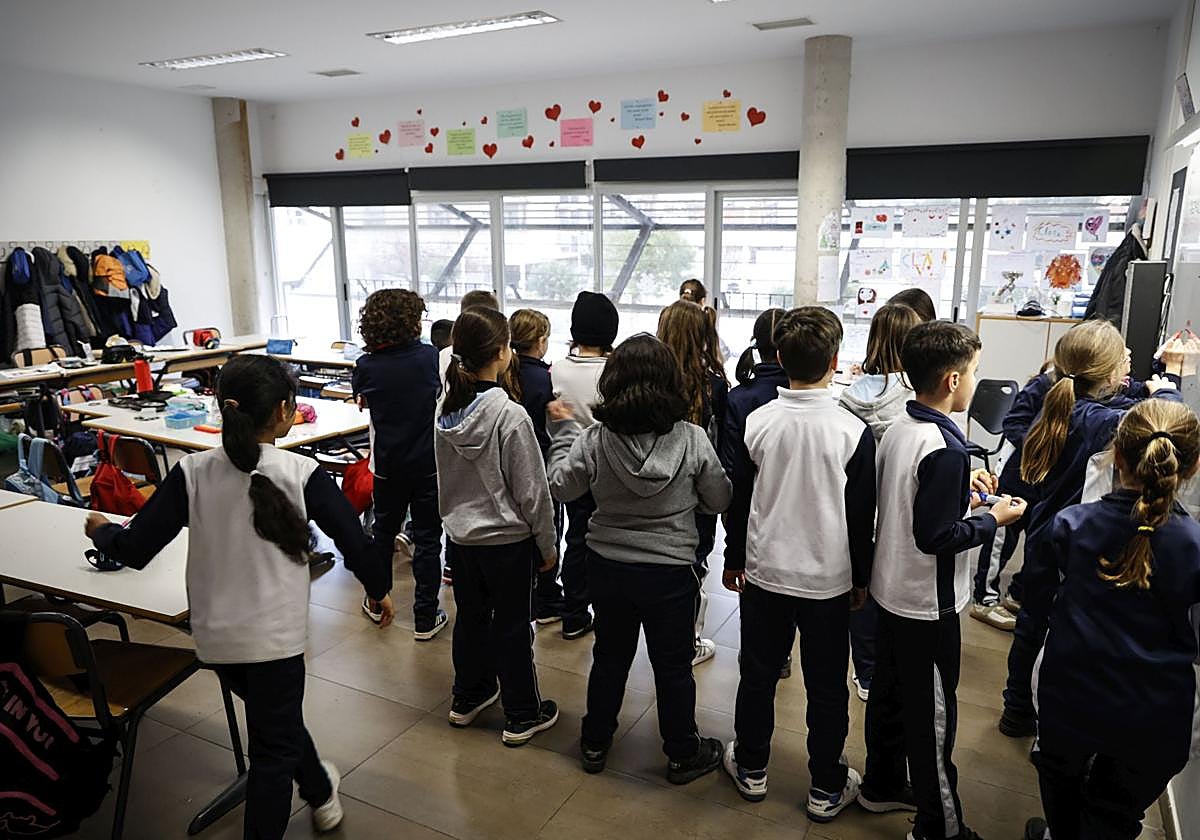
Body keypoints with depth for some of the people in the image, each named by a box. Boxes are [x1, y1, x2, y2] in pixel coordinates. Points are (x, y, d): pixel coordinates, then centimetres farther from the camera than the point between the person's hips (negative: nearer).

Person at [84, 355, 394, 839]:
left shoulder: (192, 473, -10)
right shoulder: (301, 474, -16)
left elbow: (135, 550, -6)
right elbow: (354, 541, -11)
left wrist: (101, 531, 17)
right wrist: (379, 590, 7)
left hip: (214, 636, 5)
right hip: (275, 636, -4)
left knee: (276, 716, 29)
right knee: (274, 749, 13)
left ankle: (320, 792, 52)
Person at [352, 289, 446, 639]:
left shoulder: (366, 367, -7)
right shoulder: (431, 357, -12)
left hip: (388, 466, 2)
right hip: (428, 465, -2)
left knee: (384, 531, 21)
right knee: (427, 539, 6)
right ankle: (425, 619, 12)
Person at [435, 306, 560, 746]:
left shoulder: (447, 412, -3)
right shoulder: (511, 416, -23)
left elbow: (445, 478, 9)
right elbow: (532, 490, -17)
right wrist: (547, 544, -6)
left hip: (461, 534, 6)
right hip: (508, 539, -6)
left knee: (471, 616, 21)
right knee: (512, 627, 8)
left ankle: (468, 697, 39)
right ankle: (522, 716, 23)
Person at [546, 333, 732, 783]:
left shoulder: (594, 439, -17)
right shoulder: (692, 440, -18)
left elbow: (560, 486, 0)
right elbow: (720, 499, -5)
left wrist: (565, 428, 8)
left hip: (608, 566, 2)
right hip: (671, 570, -2)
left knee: (610, 654, 22)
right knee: (673, 665, 16)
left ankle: (595, 743, 39)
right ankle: (683, 754, 34)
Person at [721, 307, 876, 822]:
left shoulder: (755, 423, -10)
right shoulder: (853, 431, -14)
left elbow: (737, 500, -1)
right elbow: (862, 516, -7)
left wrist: (733, 560, 13)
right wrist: (861, 579, 7)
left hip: (764, 572, 2)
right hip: (829, 579, -1)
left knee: (758, 675, 17)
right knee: (826, 688, 14)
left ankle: (751, 769, 35)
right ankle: (826, 789, 29)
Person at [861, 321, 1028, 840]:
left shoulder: (898, 428, 0)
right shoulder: (945, 449, -26)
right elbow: (935, 536, -25)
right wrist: (994, 518, -12)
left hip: (890, 589, 8)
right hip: (928, 603, -8)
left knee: (889, 693, 21)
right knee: (933, 714, 7)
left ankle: (882, 786, 39)